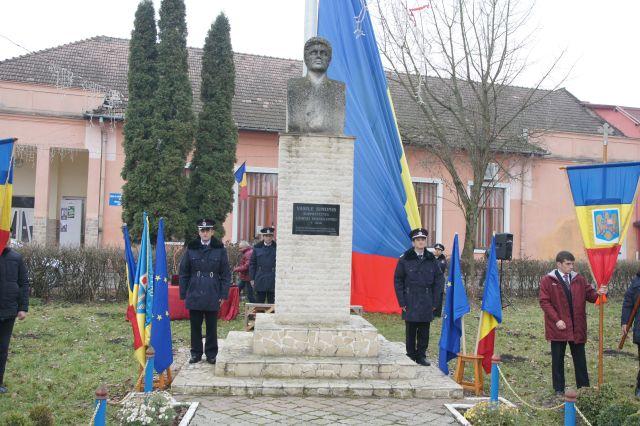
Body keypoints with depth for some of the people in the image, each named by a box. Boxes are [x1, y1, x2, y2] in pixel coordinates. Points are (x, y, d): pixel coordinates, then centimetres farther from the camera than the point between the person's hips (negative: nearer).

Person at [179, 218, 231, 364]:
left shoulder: (220, 249, 1)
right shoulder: (191, 249, 4)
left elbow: (226, 274, 2)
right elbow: (184, 273, 6)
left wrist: (223, 295, -3)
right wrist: (184, 294, 3)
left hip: (212, 296, -1)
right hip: (194, 295, 1)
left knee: (211, 326, 8)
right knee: (195, 326, 8)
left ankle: (211, 354, 19)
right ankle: (196, 353, 21)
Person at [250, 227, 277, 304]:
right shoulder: (257, 248, 6)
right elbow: (252, 264, 9)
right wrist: (252, 279, 4)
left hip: (273, 280, -1)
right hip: (260, 280, 1)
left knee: (272, 303, 2)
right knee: (259, 303, 5)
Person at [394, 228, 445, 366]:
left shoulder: (431, 259, 8)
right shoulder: (404, 259, 1)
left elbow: (439, 280, 11)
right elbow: (398, 280, 2)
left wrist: (434, 301, 5)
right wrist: (402, 302, -3)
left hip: (426, 303, 2)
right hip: (410, 303, -2)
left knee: (424, 332, 4)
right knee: (411, 331, 3)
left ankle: (421, 356, 15)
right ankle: (411, 356, 14)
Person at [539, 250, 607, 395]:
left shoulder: (579, 279, 7)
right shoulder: (547, 280, -5)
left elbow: (589, 294, 4)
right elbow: (544, 302, -8)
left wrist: (599, 293, -20)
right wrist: (556, 320, -15)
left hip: (577, 327, 3)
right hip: (558, 327, -3)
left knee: (580, 358, 10)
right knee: (558, 359, 7)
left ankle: (584, 387, 20)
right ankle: (559, 389, 17)